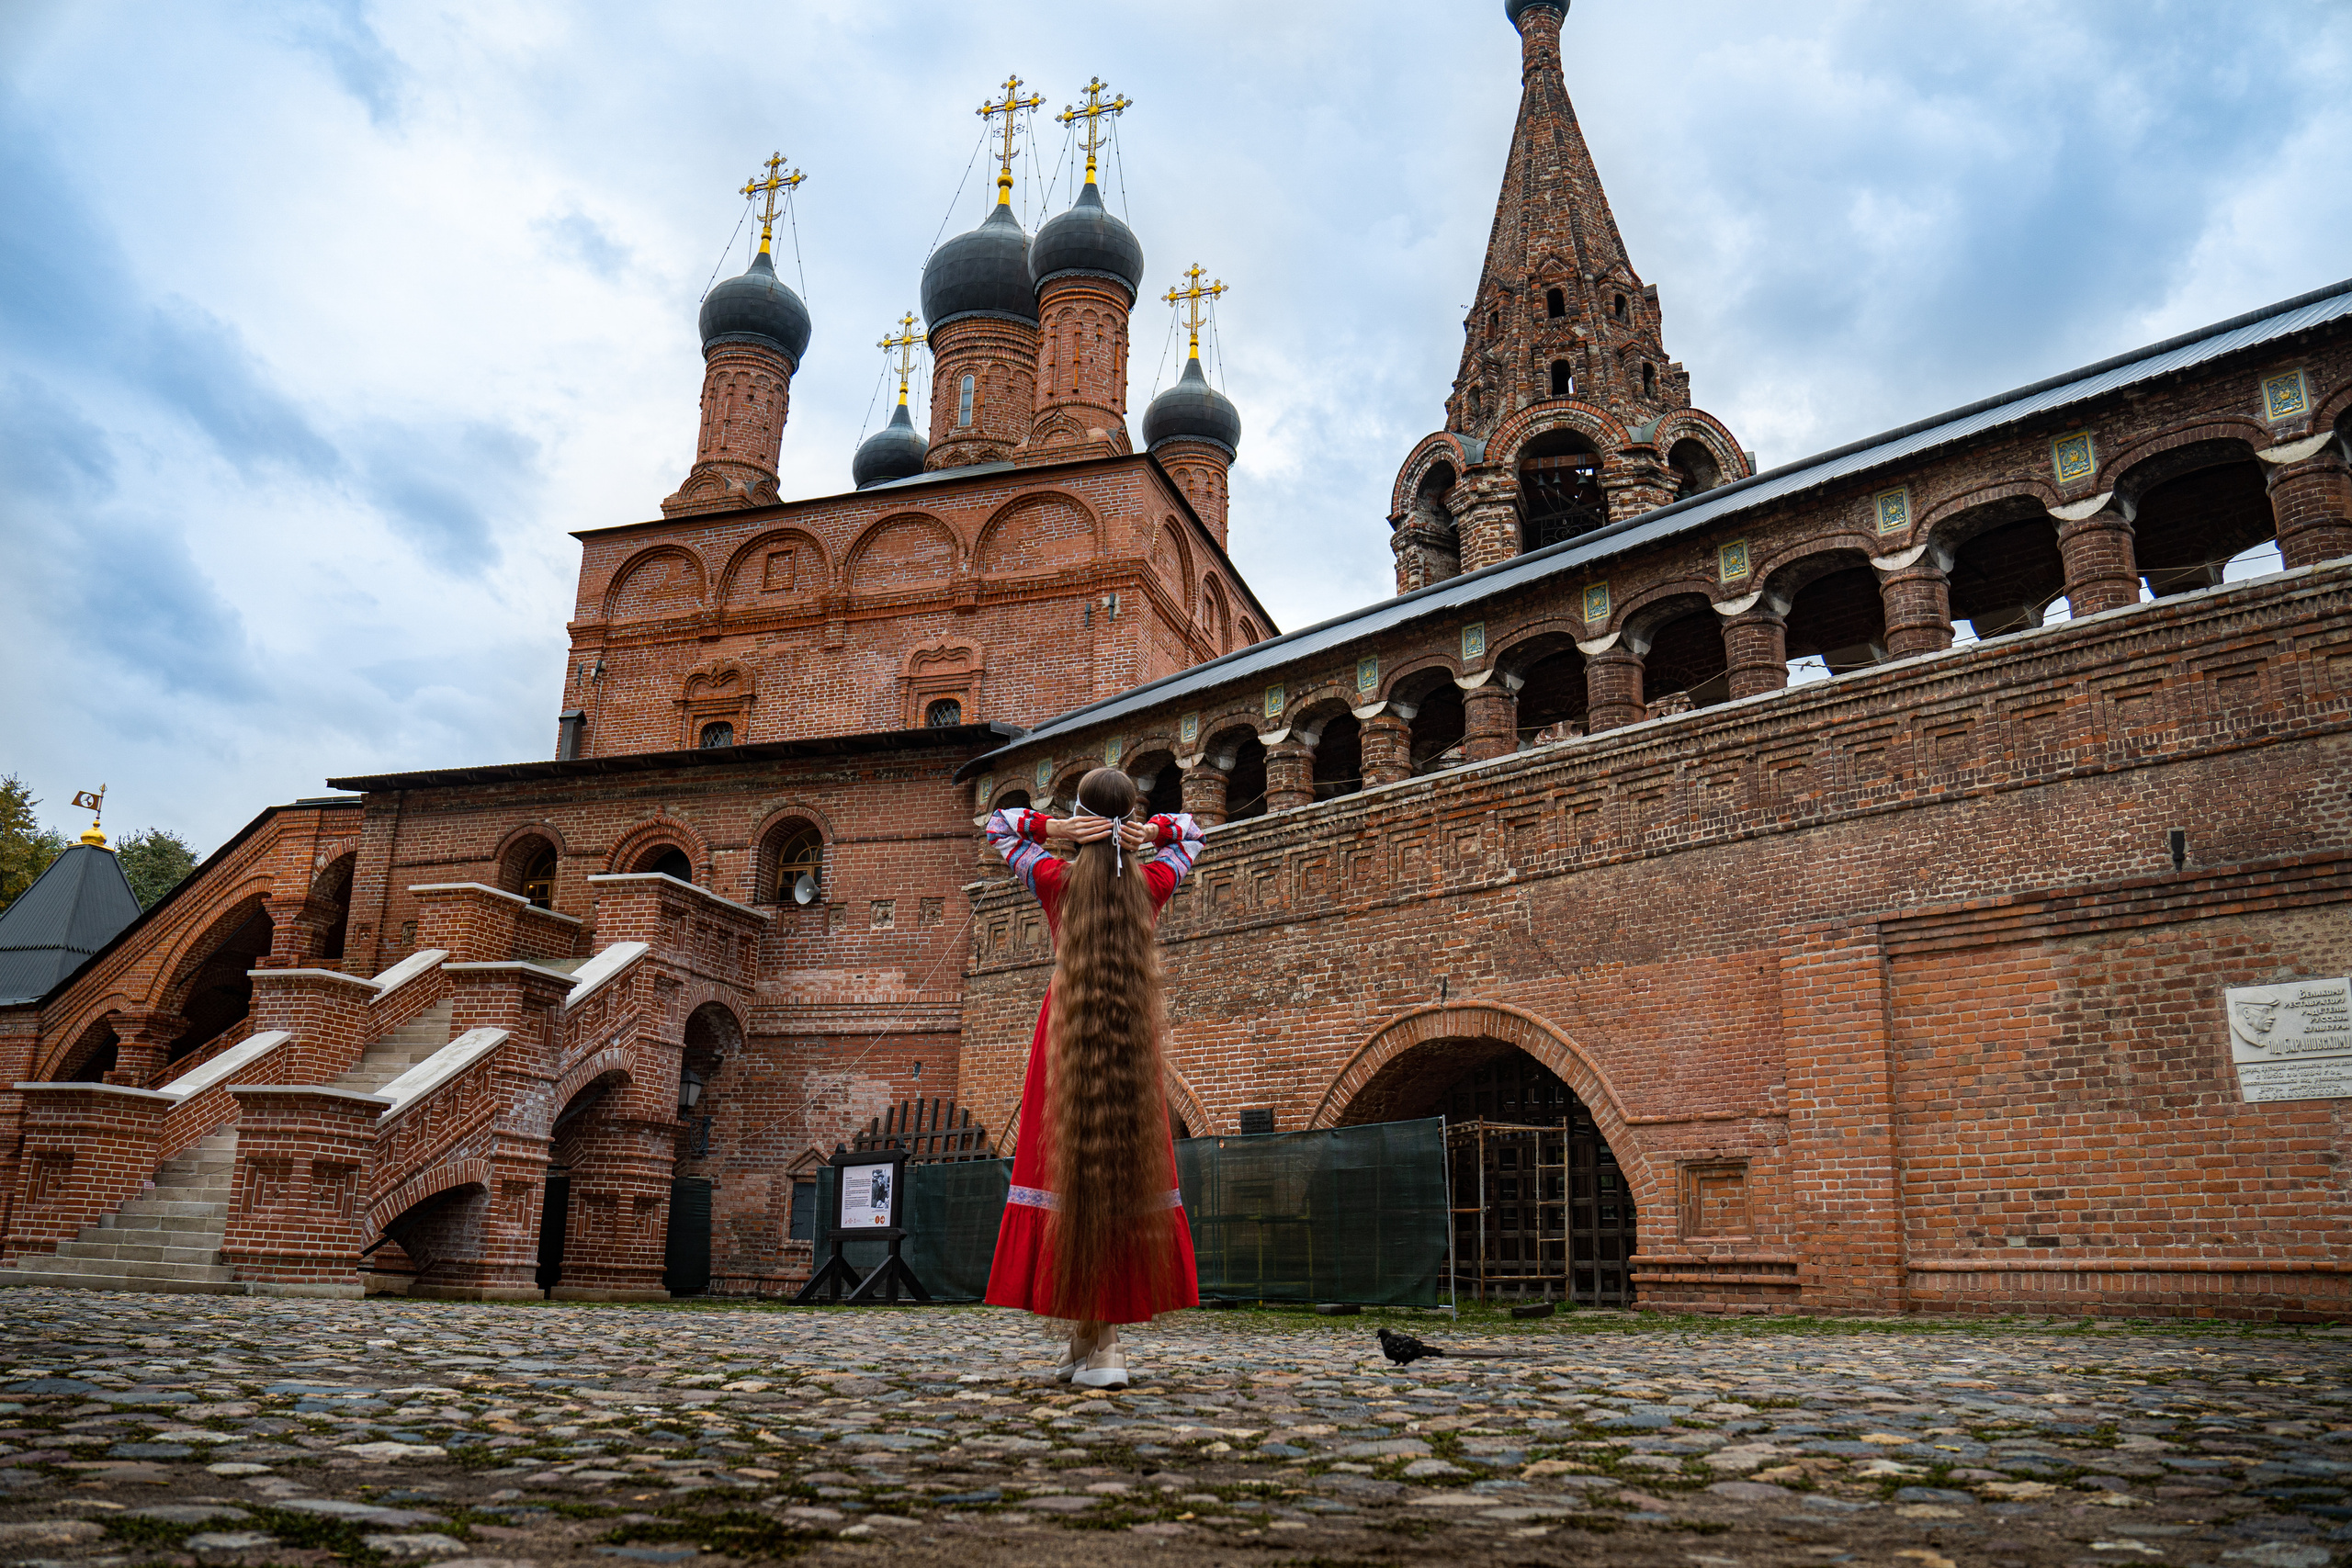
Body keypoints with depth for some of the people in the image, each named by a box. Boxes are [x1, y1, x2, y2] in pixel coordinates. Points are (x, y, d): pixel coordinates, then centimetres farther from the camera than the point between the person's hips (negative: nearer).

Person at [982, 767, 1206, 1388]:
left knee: (1067, 1163, 1)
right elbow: (1190, 832, 19)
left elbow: (998, 824, 12)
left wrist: (1052, 828, -4)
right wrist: (1152, 833, 0)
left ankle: (1084, 1336, -3)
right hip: (1134, 1033, 1)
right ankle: (1105, 1341, 0)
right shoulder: (1152, 884, 0)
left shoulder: (1055, 879, -3)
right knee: (1129, 1164, 3)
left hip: (1067, 1027, -1)